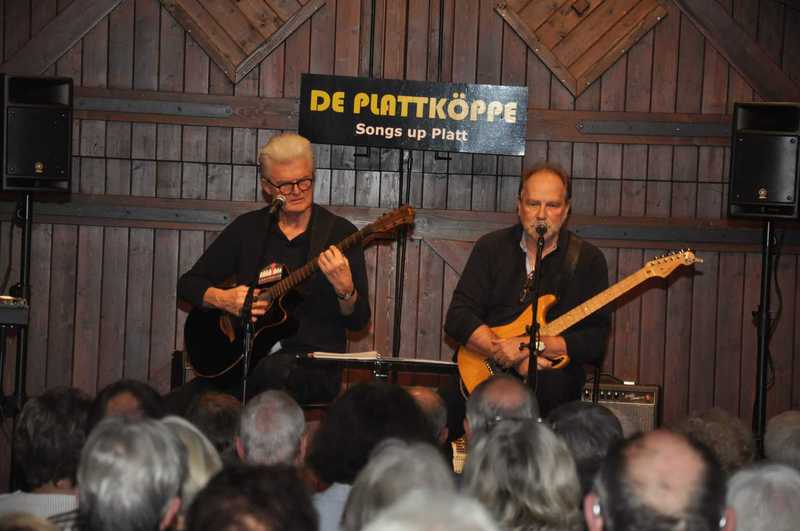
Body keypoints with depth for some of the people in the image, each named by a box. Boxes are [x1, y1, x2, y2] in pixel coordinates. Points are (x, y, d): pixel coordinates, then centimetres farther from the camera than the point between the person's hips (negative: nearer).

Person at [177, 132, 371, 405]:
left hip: (313, 361, -2)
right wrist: (222, 299, -5)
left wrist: (344, 289, -24)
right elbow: (188, 284, 15)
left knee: (275, 370, -38)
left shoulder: (340, 233, 2)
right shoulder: (248, 227, 12)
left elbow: (358, 321, -3)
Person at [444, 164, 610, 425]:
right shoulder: (492, 247, 10)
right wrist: (510, 355, -14)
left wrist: (535, 346, -17)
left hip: (553, 376, 0)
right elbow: (457, 318, 0)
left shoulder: (587, 259, 5)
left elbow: (596, 341, -4)